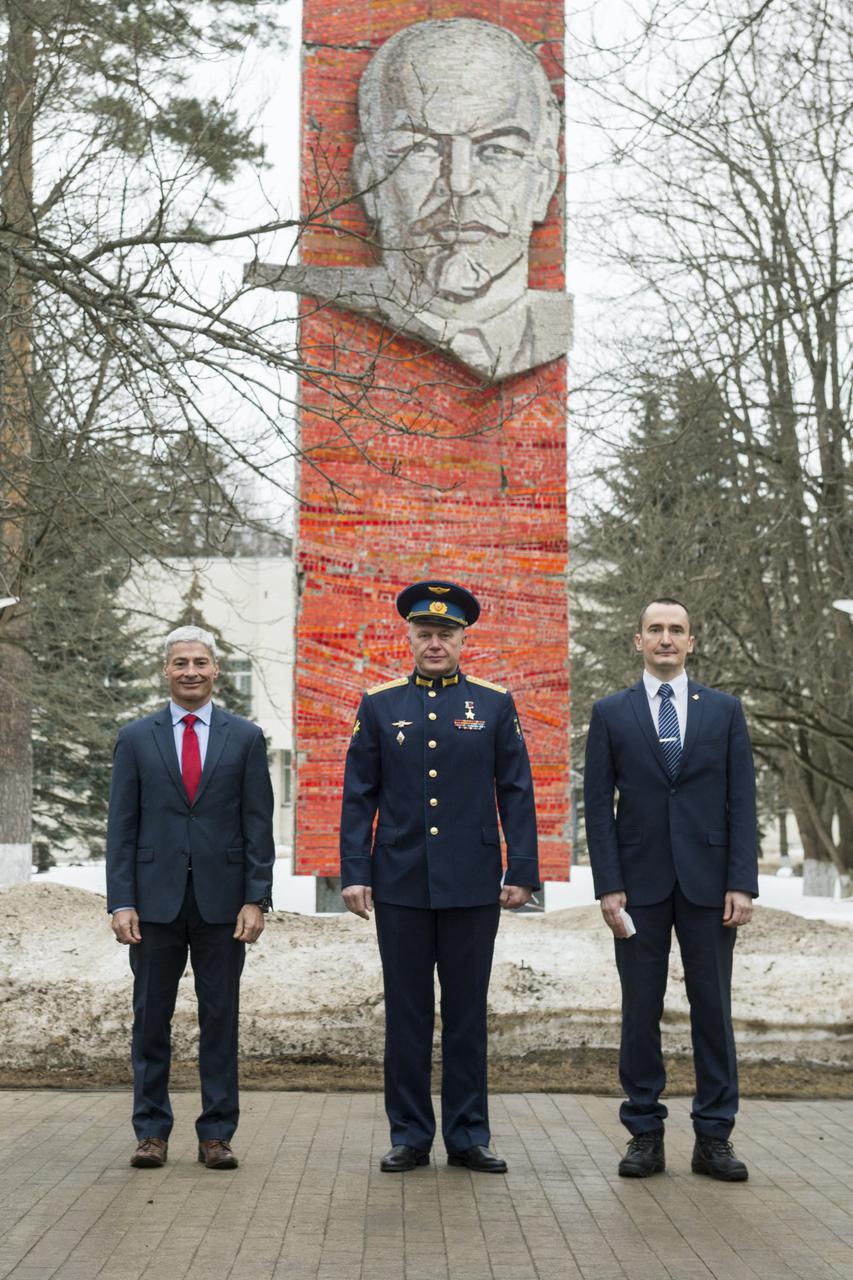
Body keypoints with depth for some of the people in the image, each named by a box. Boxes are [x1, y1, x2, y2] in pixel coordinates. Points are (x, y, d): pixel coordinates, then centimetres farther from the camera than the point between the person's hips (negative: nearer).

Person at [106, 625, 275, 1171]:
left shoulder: (245, 737, 5)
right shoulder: (137, 738, 6)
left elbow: (258, 824, 2)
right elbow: (122, 826, 3)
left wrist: (256, 899, -5)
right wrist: (121, 901, -5)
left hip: (221, 900, 0)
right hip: (156, 899, 0)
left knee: (220, 1018, 5)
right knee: (151, 1018, 5)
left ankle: (217, 1134, 12)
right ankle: (152, 1131, 15)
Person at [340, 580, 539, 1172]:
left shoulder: (495, 704, 4)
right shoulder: (379, 705, 5)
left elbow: (517, 793, 3)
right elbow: (359, 796, 4)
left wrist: (522, 873, -3)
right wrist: (355, 873, -3)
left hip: (471, 883, 0)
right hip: (400, 884, 0)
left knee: (468, 1011, 6)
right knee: (407, 1011, 6)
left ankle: (468, 1135, 15)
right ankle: (410, 1135, 15)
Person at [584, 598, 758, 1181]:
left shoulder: (724, 710, 6)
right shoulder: (610, 713, 4)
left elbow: (742, 801, 2)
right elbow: (598, 805, 2)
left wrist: (742, 883, -6)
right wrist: (609, 886, -7)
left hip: (708, 883, 1)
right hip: (640, 884, 0)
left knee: (713, 1008, 4)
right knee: (641, 1012, 4)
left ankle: (714, 1137, 12)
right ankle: (645, 1135, 12)